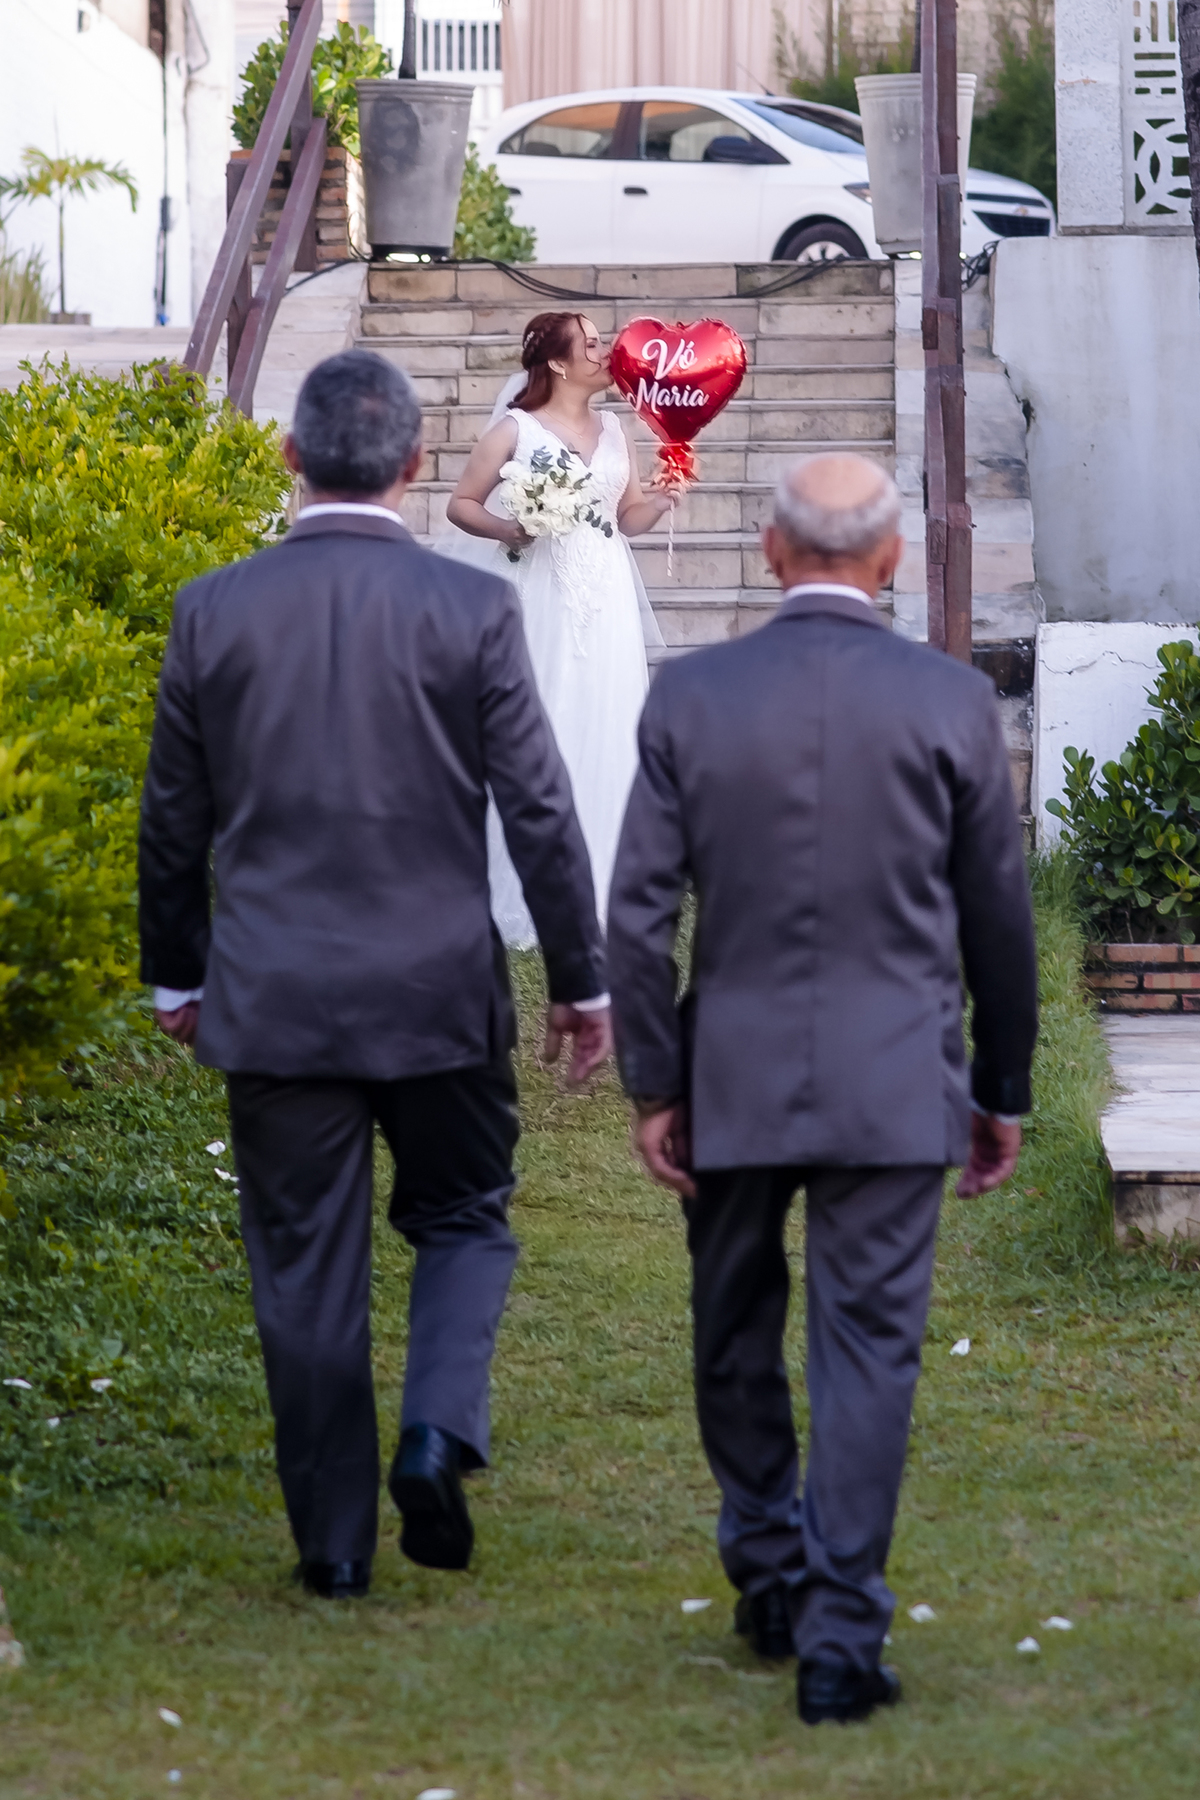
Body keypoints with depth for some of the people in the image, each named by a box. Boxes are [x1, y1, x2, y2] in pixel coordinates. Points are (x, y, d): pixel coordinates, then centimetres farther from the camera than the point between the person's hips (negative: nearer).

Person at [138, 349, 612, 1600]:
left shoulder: (213, 611, -3)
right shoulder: (472, 610, -8)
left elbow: (172, 820, 5)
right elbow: (540, 813, -5)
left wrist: (175, 978, 17)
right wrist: (581, 979, 5)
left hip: (274, 996, 1)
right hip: (438, 992, -1)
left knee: (305, 1273, 9)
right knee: (463, 1219, 18)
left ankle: (334, 1541, 14)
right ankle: (438, 1430, -5)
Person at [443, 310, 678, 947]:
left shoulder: (611, 429, 11)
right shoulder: (515, 430, -4)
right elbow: (461, 504, 0)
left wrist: (665, 494, -2)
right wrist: (508, 530, -17)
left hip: (605, 604, 5)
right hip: (539, 601, -5)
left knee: (603, 739, 4)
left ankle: (597, 894, 12)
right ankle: (525, 900, 3)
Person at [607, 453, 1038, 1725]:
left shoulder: (689, 698, -4)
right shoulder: (950, 702, -5)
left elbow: (638, 912, -4)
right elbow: (997, 918, 2)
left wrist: (652, 1086, 3)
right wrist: (1003, 1089, 12)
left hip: (733, 1081, 1)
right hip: (893, 1086, -1)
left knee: (736, 1337, 18)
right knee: (867, 1347, 1)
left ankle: (769, 1575, 29)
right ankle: (840, 1634, -3)